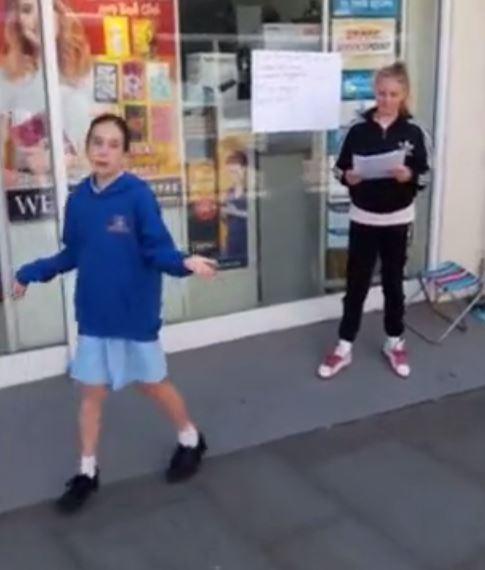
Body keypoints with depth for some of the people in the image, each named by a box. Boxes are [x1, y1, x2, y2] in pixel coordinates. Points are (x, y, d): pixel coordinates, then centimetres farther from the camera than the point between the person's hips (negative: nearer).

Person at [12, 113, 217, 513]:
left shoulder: (139, 195, -16)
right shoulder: (78, 199, -2)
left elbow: (158, 250, -16)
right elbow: (73, 255, 8)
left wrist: (184, 263, -35)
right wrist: (31, 273, 8)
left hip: (136, 313, -4)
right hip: (94, 315, 4)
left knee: (153, 384, 14)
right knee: (92, 393, 12)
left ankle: (191, 440, 40)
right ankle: (87, 472, 30)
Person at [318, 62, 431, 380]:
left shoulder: (414, 132, -3)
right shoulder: (358, 129, -3)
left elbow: (425, 176, 0)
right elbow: (340, 169, 2)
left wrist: (409, 176, -21)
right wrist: (348, 177, -20)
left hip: (397, 219, 0)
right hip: (363, 217, 0)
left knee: (394, 282, 12)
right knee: (356, 283, 7)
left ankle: (395, 343, 29)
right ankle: (344, 348, 17)